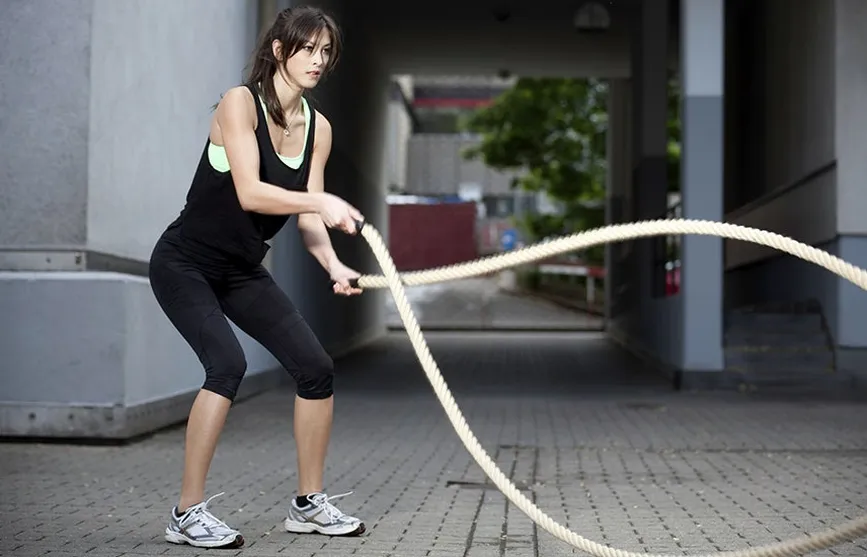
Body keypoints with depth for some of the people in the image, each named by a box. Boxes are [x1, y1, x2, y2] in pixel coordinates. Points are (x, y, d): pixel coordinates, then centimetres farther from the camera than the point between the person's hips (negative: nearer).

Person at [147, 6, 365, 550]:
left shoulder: (318, 127, 1)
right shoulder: (240, 102, -17)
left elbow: (308, 217, -3)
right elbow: (249, 193, -29)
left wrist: (334, 265, -21)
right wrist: (322, 201, -39)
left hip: (244, 270, 7)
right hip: (185, 264, -7)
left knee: (317, 368, -2)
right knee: (228, 363, -27)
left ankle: (309, 503, 12)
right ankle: (188, 513, -16)